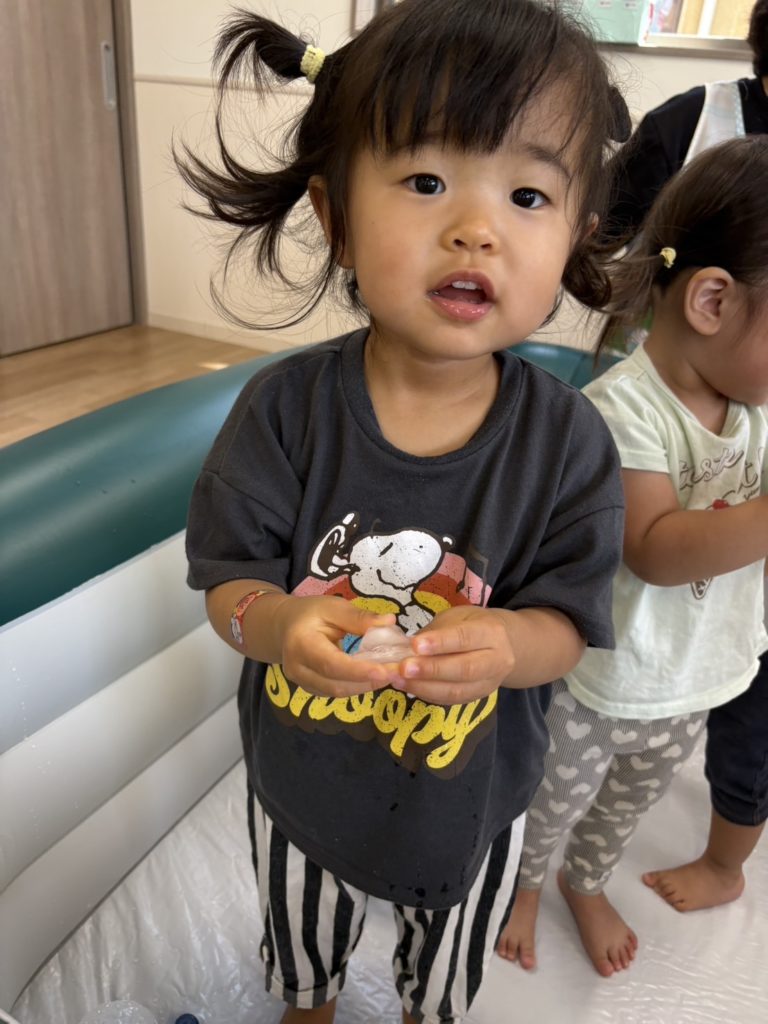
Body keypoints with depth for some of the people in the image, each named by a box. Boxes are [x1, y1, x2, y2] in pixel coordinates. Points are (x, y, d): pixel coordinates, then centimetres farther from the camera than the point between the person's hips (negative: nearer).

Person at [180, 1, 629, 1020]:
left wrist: (502, 646, -39)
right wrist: (276, 624, -39)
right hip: (302, 783, 1)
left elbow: (567, 620, -17)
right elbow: (229, 580, -17)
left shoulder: (568, 439, -22)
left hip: (470, 804, 0)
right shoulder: (285, 407, -23)